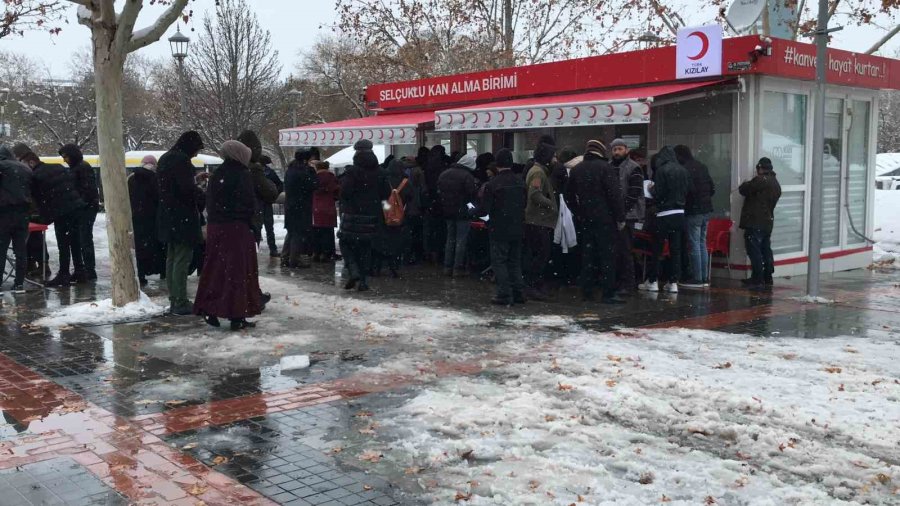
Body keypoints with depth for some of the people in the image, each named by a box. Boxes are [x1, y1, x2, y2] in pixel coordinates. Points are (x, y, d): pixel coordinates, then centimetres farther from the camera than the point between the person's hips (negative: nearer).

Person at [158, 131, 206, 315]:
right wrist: (203, 198, -7)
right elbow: (188, 188, -22)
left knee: (172, 258, 14)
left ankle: (174, 300, 21)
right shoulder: (181, 160, -15)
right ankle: (180, 303, -4)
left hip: (166, 215, 10)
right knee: (182, 259, -6)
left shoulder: (165, 158, 15)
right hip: (182, 216, -10)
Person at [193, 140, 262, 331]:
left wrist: (213, 218, 16)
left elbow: (209, 202, 11)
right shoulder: (243, 175, -10)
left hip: (215, 227, 6)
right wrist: (253, 227, 0)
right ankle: (237, 315, 0)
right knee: (239, 271, -1)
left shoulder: (216, 175, 8)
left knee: (214, 268, 13)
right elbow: (250, 204, -12)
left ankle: (208, 310, 15)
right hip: (238, 228, -6)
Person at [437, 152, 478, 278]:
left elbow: (438, 192, 11)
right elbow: (473, 195, -18)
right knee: (461, 240, 1)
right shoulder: (467, 176, -17)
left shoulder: (444, 174, 6)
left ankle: (447, 267, 18)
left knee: (450, 238, 16)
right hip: (462, 212, -7)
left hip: (448, 212, 7)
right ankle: (458, 268, 1)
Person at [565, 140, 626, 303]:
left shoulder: (576, 169, 10)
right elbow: (615, 195, -14)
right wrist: (620, 218, -9)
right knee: (607, 255, -3)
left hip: (585, 220, 6)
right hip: (605, 218, -6)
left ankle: (587, 291, 13)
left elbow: (569, 196, 18)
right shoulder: (606, 168, -10)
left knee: (587, 256, 11)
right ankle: (608, 293, -5)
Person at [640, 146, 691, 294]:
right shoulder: (684, 171, 5)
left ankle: (652, 281, 8)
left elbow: (657, 194, -13)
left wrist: (651, 189, 6)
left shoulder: (661, 170, -11)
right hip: (680, 213, 5)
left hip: (664, 214, -5)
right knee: (675, 249, 7)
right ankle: (673, 282, 8)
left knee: (657, 248, 3)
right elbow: (687, 192, 9)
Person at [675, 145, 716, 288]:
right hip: (706, 210, 8)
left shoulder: (685, 169, -14)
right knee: (702, 243, 13)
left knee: (694, 244, -4)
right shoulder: (702, 167, 13)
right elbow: (712, 188, 14)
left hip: (693, 211, -8)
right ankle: (705, 277, 15)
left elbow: (689, 190, -20)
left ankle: (697, 278, -3)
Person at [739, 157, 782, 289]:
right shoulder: (776, 184, 16)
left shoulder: (760, 180, -14)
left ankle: (757, 280, -7)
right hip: (768, 222, 9)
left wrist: (743, 185, 13)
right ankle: (767, 279, 18)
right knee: (766, 250, 13)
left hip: (755, 222, -9)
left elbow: (744, 189, -11)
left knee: (754, 251, -6)